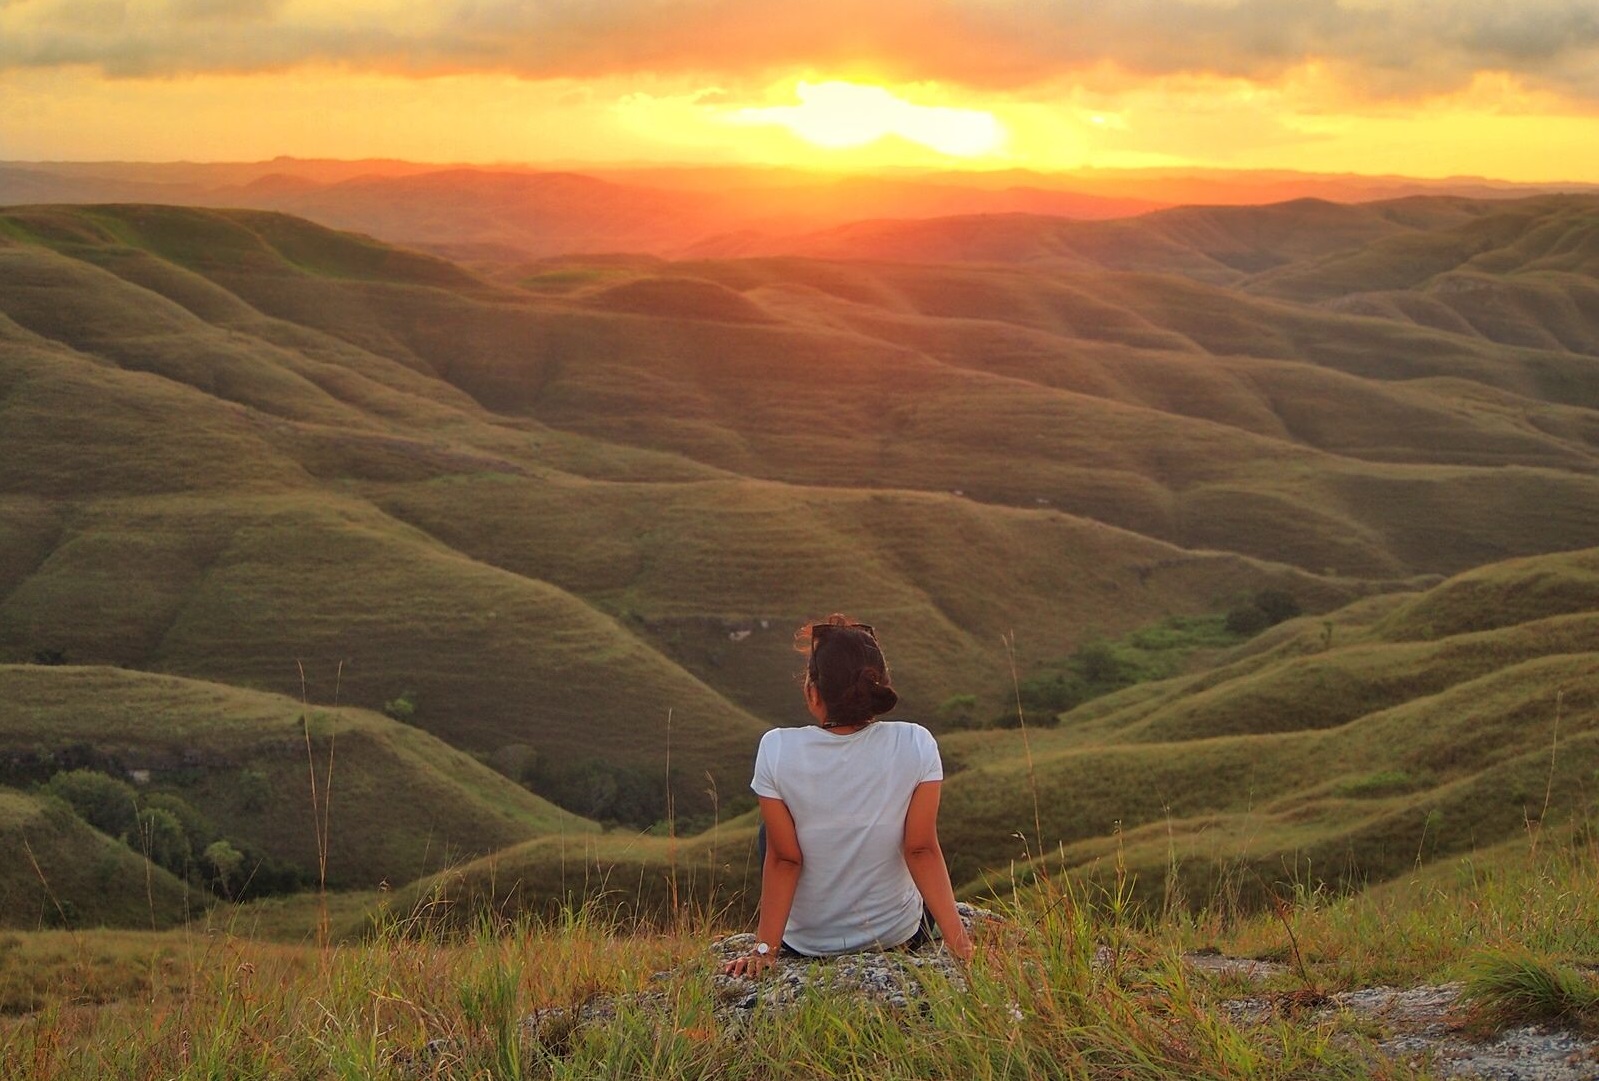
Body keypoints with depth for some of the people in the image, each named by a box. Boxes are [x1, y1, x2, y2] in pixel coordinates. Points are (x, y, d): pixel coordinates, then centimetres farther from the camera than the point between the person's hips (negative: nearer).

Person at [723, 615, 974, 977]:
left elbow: (784, 859, -16)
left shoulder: (777, 750, -20)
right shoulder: (915, 745, -18)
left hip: (806, 943, -2)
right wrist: (957, 940, -11)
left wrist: (764, 948, -9)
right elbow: (922, 850, -16)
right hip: (900, 935, 2)